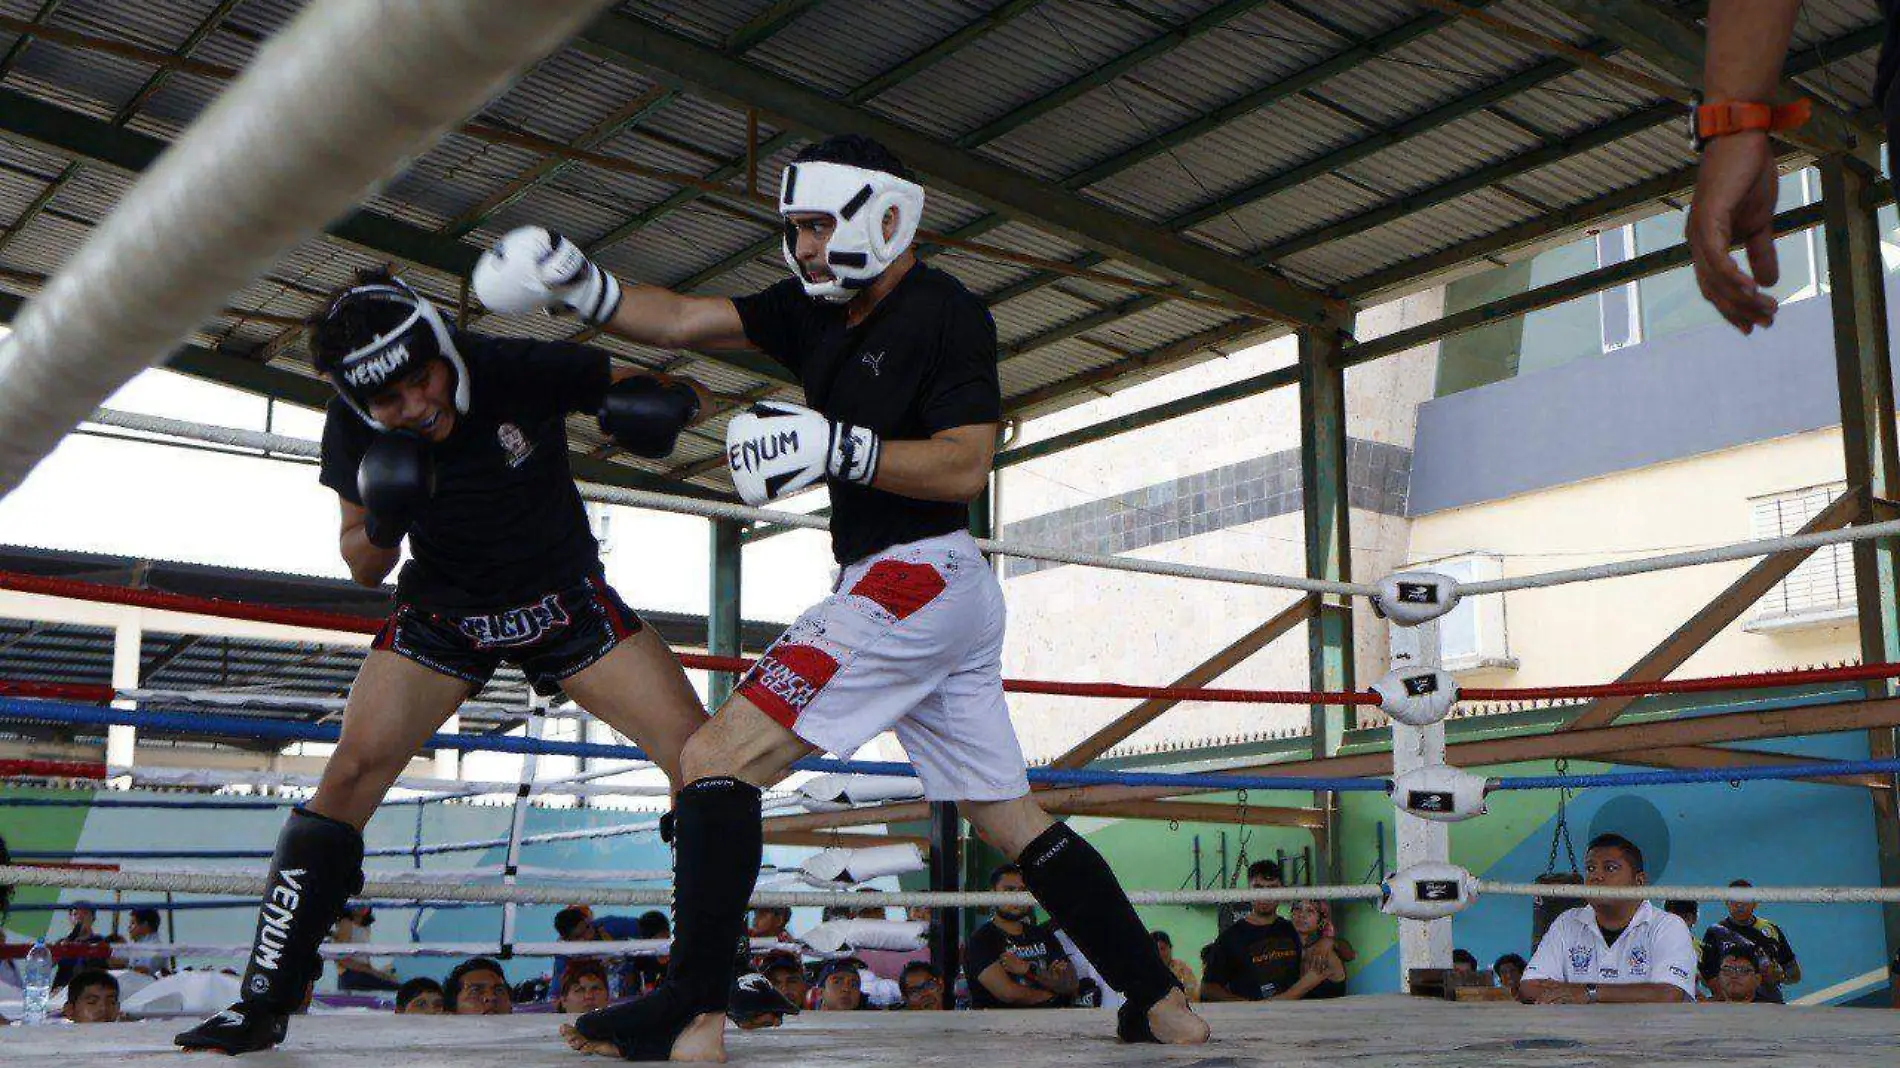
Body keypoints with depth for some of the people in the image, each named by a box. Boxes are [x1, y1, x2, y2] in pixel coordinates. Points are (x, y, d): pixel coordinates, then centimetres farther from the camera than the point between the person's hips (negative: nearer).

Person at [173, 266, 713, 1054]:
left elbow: (687, 396, -14)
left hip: (565, 597, -1)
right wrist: (381, 525, -28)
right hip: (443, 609, 1)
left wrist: (662, 402, -39)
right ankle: (263, 1003, -3)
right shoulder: (354, 429, -16)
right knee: (352, 771, -15)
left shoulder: (519, 370, -24)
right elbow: (365, 569, -4)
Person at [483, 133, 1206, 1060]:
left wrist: (834, 446, -25)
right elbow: (686, 321, 11)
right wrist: (581, 288, -1)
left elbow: (964, 467, -17)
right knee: (1011, 820, 12)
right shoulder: (820, 311, 15)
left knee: (719, 759, -12)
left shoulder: (944, 313, -9)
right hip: (946, 599, 10)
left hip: (915, 575, -10)